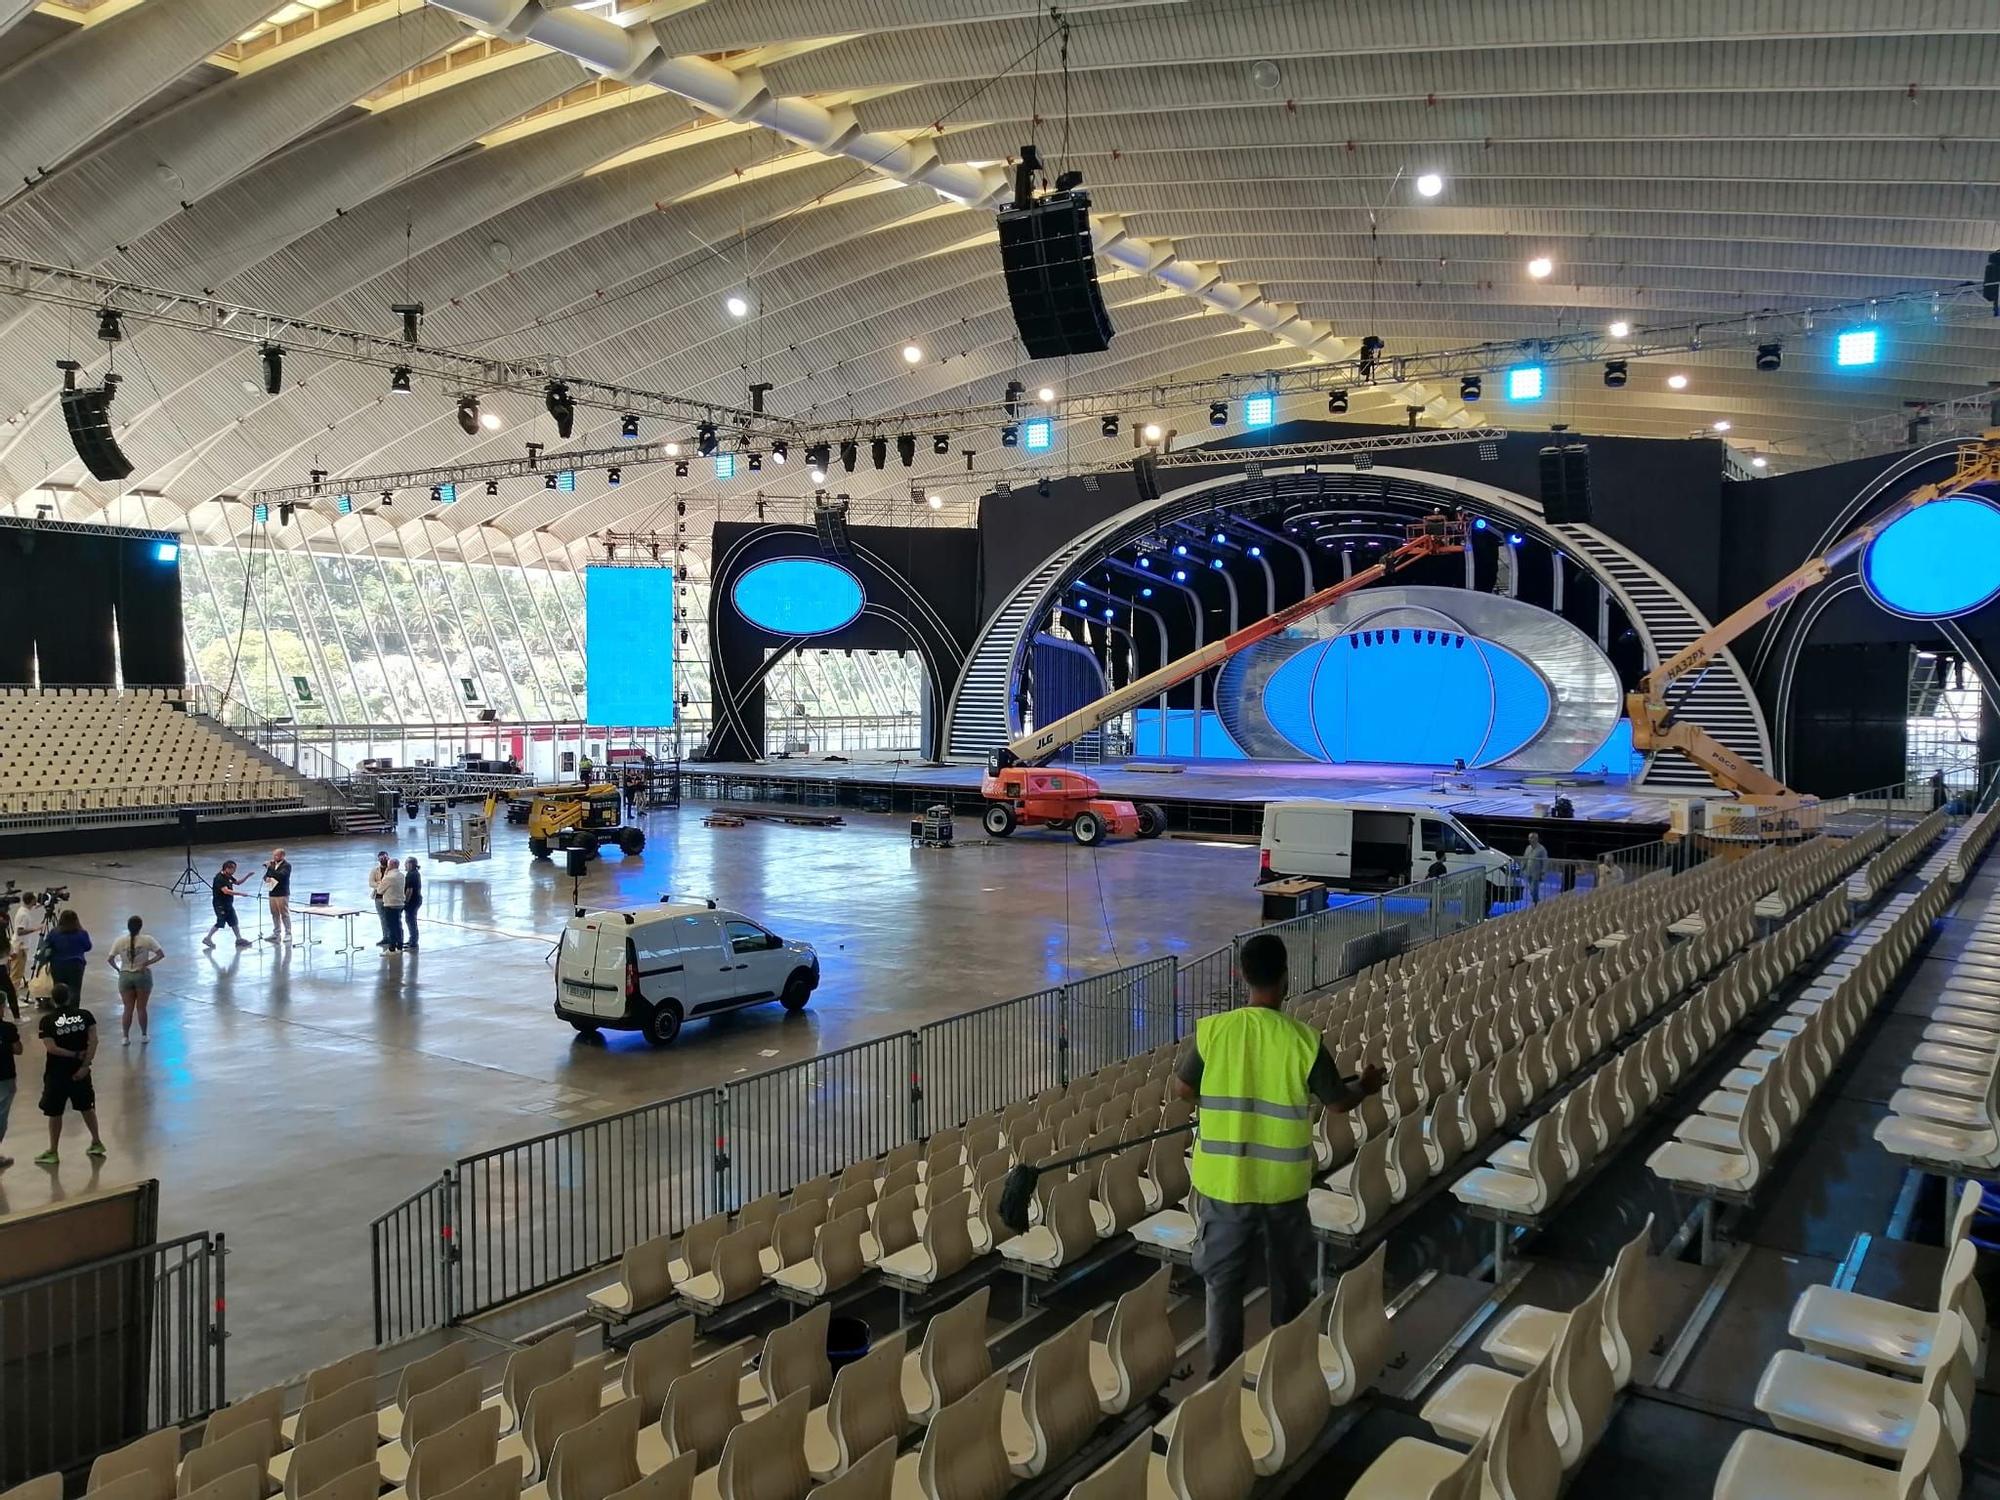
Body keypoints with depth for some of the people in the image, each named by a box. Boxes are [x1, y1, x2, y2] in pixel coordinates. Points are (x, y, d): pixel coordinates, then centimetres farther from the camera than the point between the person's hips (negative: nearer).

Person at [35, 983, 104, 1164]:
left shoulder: (47, 1020, -11)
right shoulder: (85, 1015, -5)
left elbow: (51, 1048, -18)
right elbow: (93, 1041, -12)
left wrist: (75, 1055, -9)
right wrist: (85, 1065, -11)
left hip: (56, 1073, -3)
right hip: (80, 1070, 3)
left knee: (55, 1113, 9)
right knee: (87, 1107, 18)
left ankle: (53, 1152, 18)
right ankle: (97, 1143, 25)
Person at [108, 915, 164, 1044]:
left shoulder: (120, 941, -5)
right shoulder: (147, 939, -9)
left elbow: (111, 959, -6)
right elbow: (161, 954, -13)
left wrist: (118, 969, 7)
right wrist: (147, 964, -11)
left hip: (125, 976, 1)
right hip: (143, 975, -1)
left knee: (128, 1009, 9)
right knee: (141, 1008, 10)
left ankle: (125, 1037, 9)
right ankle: (144, 1036, 18)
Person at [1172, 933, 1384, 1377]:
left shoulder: (1212, 1030, -12)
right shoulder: (1303, 1040, -15)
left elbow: (1183, 1089, 0)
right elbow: (1339, 1101, -2)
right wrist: (1366, 1086, 20)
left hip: (1224, 1179, 1)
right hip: (1283, 1182, 0)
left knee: (1223, 1279, 15)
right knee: (1290, 1279, 20)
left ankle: (1222, 1374, 22)